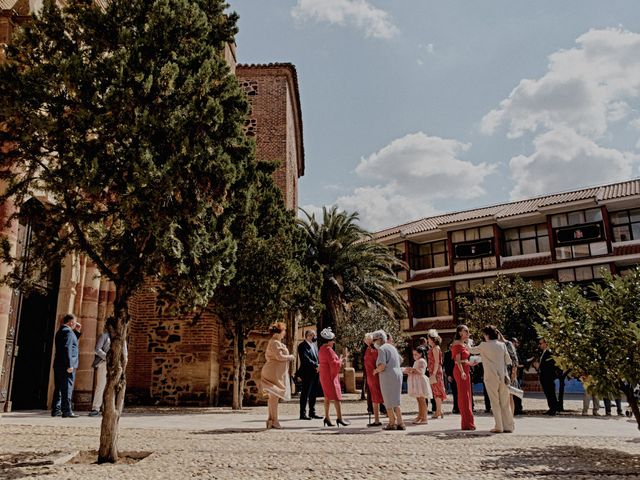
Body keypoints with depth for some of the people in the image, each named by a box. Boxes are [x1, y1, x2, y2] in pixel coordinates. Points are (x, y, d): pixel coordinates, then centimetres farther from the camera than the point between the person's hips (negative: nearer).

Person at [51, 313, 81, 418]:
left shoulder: (60, 331, 18)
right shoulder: (68, 331, -13)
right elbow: (67, 349, -22)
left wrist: (77, 332, 19)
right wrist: (69, 365, -24)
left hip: (58, 364, 10)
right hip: (66, 366, -10)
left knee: (59, 388, 14)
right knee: (67, 388, -8)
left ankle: (56, 410, 18)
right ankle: (66, 411, -8)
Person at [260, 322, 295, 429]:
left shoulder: (276, 342, 17)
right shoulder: (275, 342, -15)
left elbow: (267, 355, 24)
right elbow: (279, 357, -23)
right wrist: (290, 357, -7)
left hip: (274, 372, 11)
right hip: (274, 372, -11)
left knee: (273, 396, 12)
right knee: (274, 396, -8)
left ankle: (270, 419, 16)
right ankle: (274, 420, -6)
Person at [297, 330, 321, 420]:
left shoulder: (314, 345, 18)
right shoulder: (302, 346, -9)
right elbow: (305, 359, -19)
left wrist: (318, 366, 1)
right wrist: (316, 365, -21)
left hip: (315, 373, 8)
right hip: (307, 373, -8)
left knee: (313, 394, 12)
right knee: (305, 394, -4)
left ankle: (312, 413, 19)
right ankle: (302, 414, 1)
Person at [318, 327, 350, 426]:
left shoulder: (322, 349, 14)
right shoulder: (328, 349, -18)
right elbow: (334, 363, -22)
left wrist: (338, 361, 12)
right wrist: (340, 361, -4)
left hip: (324, 375, 10)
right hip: (330, 376, -10)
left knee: (328, 397, 12)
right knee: (336, 397, -7)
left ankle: (327, 418, 14)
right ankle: (339, 418, -7)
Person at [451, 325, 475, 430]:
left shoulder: (464, 344, 18)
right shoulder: (457, 344, -10)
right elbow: (458, 360, -19)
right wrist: (462, 372, -29)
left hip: (466, 371, 10)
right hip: (460, 371, -10)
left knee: (467, 396, 13)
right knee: (463, 396, -7)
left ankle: (468, 422, 20)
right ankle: (466, 423, -5)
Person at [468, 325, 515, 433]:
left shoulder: (484, 346, -4)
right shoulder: (502, 345, 3)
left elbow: (473, 350, 13)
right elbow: (508, 361, 5)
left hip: (491, 377, -3)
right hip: (503, 376, 3)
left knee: (495, 402, 2)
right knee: (505, 402, 9)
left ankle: (499, 427, 2)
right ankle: (508, 426, 12)